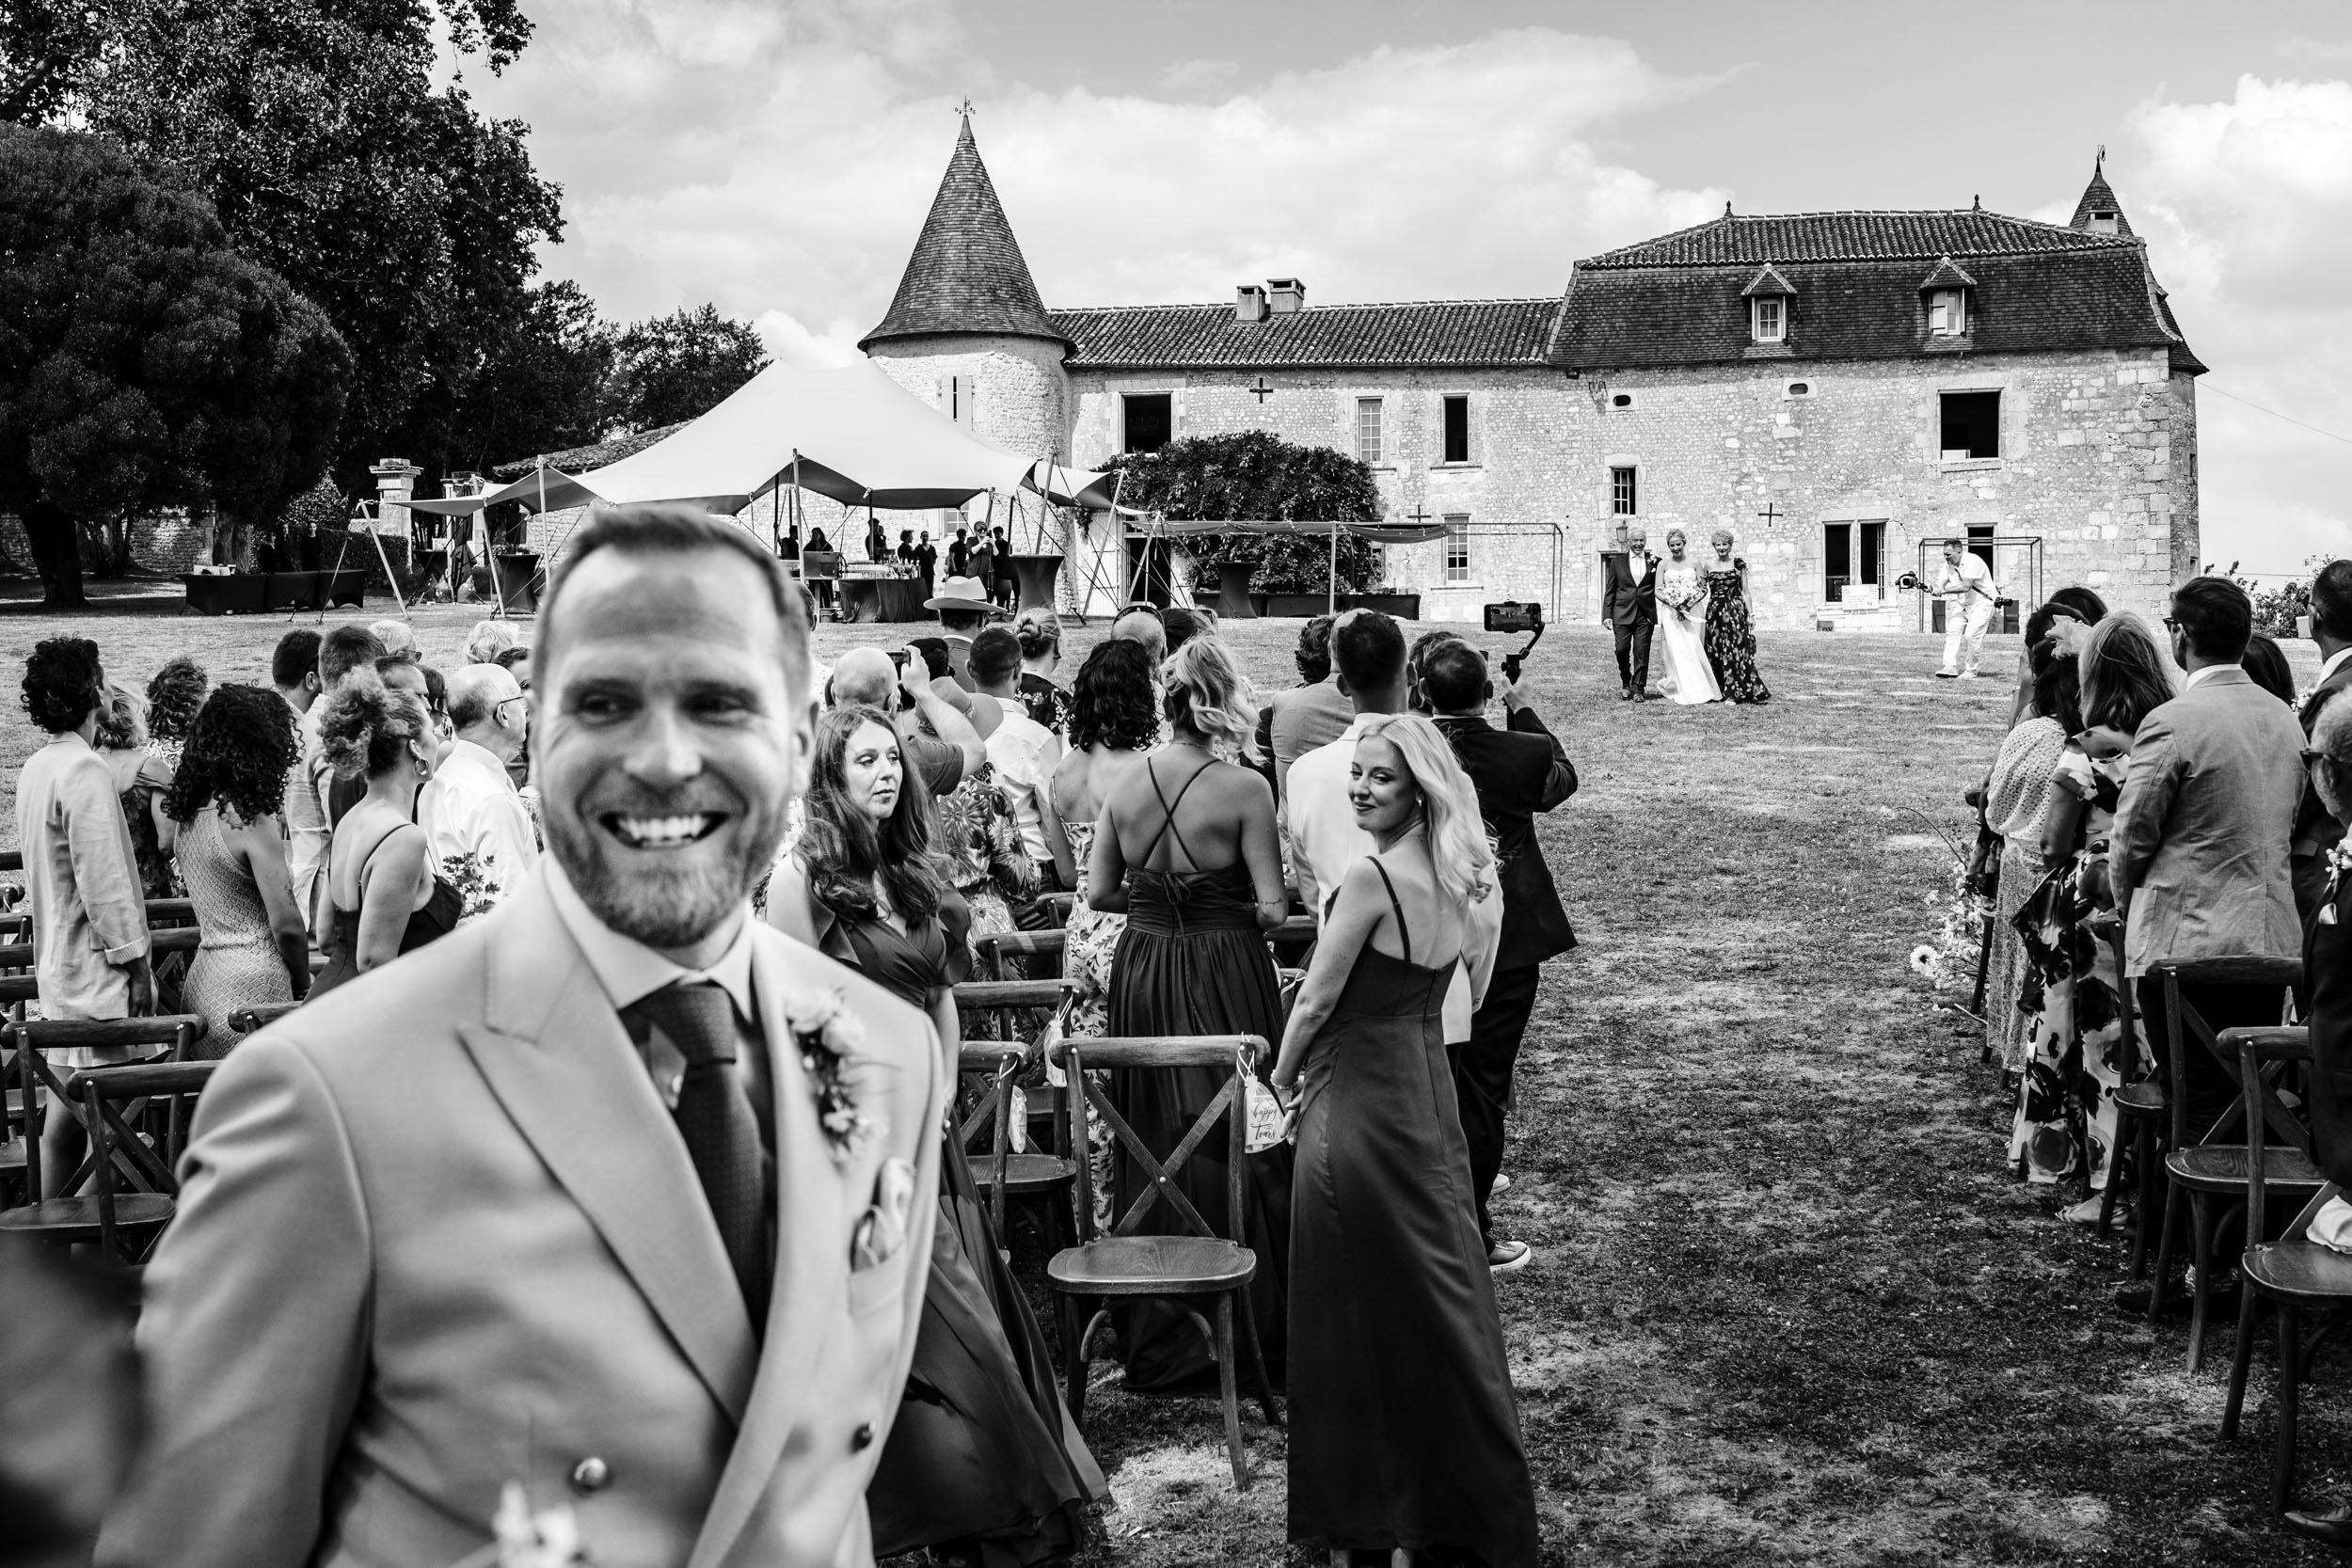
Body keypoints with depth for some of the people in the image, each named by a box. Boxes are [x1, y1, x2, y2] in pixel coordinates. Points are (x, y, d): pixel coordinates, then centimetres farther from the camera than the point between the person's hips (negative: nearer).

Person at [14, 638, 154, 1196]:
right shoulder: (84, 769, -18)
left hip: (55, 957, 9)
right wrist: (134, 960, -14)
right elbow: (103, 876, -20)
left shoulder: (35, 767, 12)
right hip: (94, 962, -9)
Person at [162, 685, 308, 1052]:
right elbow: (286, 925, -15)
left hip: (201, 979, 8)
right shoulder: (251, 820, -14)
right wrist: (303, 987, 1)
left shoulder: (189, 814, 10)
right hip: (248, 991, -8)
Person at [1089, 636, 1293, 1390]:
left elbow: (1098, 892, 2)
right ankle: (1247, 1323, 12)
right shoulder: (1244, 788, -13)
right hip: (1223, 969, -4)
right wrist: (1226, 904, 7)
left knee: (1152, 1142, 13)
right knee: (1236, 1140, 6)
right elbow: (1273, 907, -14)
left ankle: (1155, 1336, 23)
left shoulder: (1124, 787, -1)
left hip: (1142, 969, 4)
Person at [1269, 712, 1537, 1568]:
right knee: (1438, 1294, 15)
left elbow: (1317, 1002, -15)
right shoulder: (1453, 878, 5)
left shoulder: (1371, 878, -19)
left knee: (1365, 1311, 4)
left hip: (1361, 1103, -8)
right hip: (1430, 1092, 8)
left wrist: (1285, 1074, 3)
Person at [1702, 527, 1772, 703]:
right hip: (1715, 612, 2)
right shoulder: (1708, 566, 7)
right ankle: (1719, 690, 11)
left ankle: (1733, 692, -4)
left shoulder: (1738, 564, 3)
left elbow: (1745, 591, 4)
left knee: (1737, 649, -7)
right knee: (1716, 652, 3)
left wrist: (1751, 614, -1)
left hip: (1736, 610, -2)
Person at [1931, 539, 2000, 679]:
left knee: (1971, 635, -16)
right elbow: (1940, 584, -6)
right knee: (1952, 631, -7)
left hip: (1982, 602, -8)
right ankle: (1951, 667, -13)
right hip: (1962, 603, 8)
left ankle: (1970, 671, -5)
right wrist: (1932, 590, -29)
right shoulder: (1949, 564, 1)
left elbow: (1965, 587, -32)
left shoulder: (1973, 561, -23)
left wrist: (1944, 590, -36)